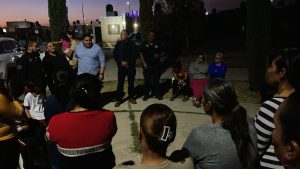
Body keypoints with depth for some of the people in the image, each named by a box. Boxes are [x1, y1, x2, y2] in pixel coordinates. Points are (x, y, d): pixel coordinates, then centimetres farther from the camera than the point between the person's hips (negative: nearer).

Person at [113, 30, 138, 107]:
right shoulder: (118, 44, 3)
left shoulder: (132, 44, -2)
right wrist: (121, 62, -13)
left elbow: (135, 55, -4)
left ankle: (131, 97, 25)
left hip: (131, 67, 0)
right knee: (120, 83, 0)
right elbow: (115, 55, 1)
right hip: (121, 67, 0)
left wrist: (128, 63, -15)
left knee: (131, 83, 10)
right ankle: (118, 99, 8)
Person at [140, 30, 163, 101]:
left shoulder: (157, 45, 7)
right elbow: (141, 54, 3)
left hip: (156, 65, 1)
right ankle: (146, 95, 14)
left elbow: (160, 53, 14)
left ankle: (158, 94, 18)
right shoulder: (144, 44, 4)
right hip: (147, 66, -1)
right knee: (147, 81, 4)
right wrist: (144, 63, -7)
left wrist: (158, 55, -10)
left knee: (156, 80, 7)